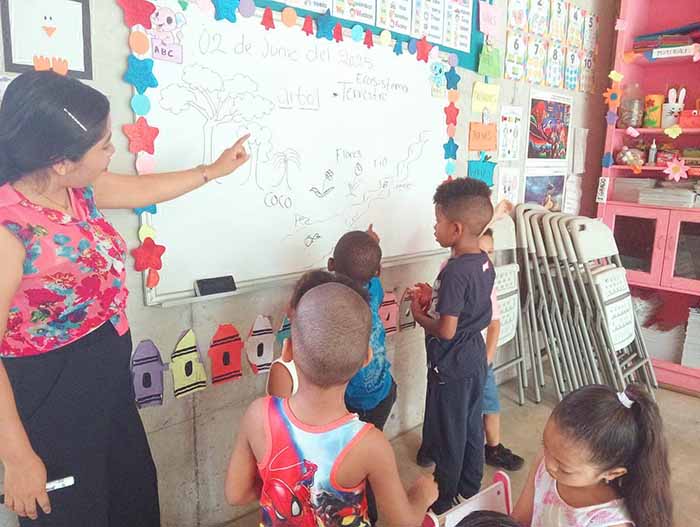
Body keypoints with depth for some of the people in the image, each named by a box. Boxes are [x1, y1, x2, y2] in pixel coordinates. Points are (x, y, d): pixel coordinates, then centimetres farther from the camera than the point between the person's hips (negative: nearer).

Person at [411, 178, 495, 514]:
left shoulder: (455, 272, -28)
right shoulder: (485, 262, -1)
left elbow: (445, 331, -27)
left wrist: (418, 314, -11)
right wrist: (435, 300, 3)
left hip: (452, 364, -8)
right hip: (475, 357, 8)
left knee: (448, 434, 10)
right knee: (471, 426, 22)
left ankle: (443, 501, 29)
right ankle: (471, 487, 41)